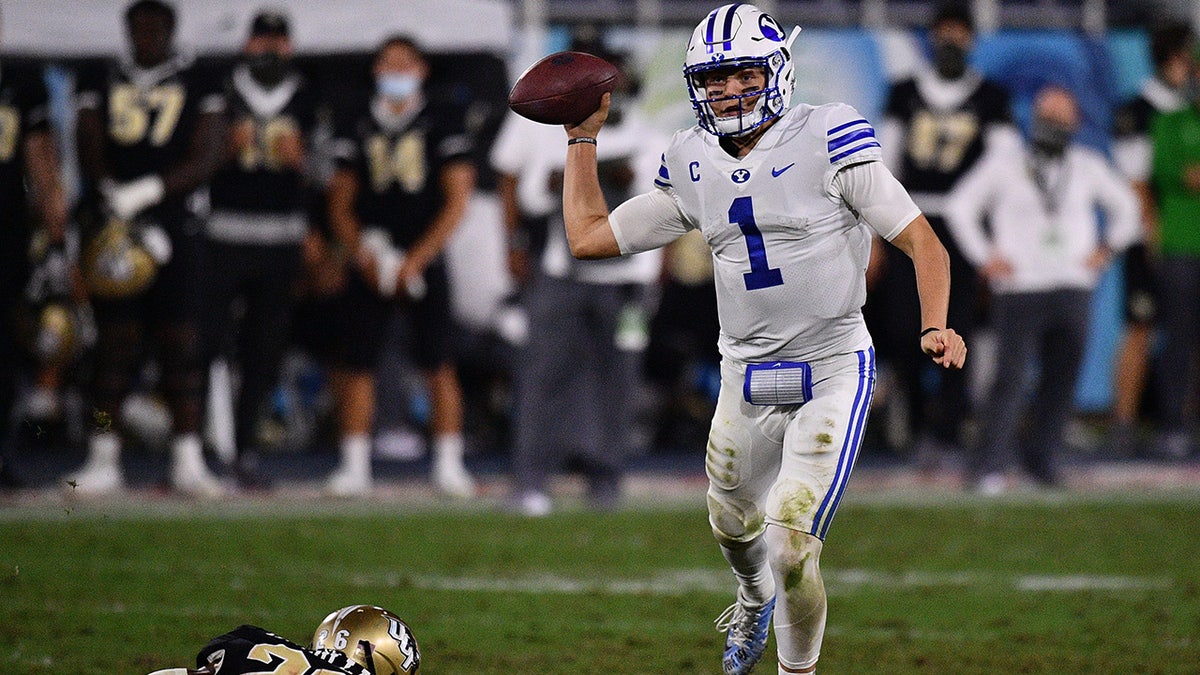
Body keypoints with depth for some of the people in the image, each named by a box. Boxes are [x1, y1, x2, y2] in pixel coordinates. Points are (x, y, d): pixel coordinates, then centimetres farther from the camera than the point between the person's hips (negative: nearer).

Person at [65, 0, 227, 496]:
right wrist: (135, 225, -10)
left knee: (181, 343, -5)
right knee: (114, 340, 0)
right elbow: (91, 157, 3)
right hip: (115, 229, 1)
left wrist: (145, 192, -16)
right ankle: (103, 461, 2)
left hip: (177, 228, -1)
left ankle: (188, 463, -5)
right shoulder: (100, 84, 11)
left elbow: (205, 159, -2)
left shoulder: (200, 87, 7)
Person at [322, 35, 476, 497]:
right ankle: (354, 465, 4)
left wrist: (415, 260, -9)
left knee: (439, 366, -5)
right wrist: (362, 256, -7)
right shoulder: (354, 130, 10)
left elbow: (456, 202, -2)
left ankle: (449, 466, -1)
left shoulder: (444, 126, 1)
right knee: (357, 365, -1)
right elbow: (340, 203, 10)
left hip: (423, 261, -2)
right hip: (368, 263, 2)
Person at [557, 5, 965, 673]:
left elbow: (924, 243, -12)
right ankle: (756, 601, 57)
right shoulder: (692, 167, 5)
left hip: (833, 373, -5)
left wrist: (934, 328, -27)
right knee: (735, 527, 22)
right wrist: (584, 139, 12)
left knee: (791, 542, -15)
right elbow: (589, 236, 13)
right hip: (746, 379, 5)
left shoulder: (827, 141, -11)